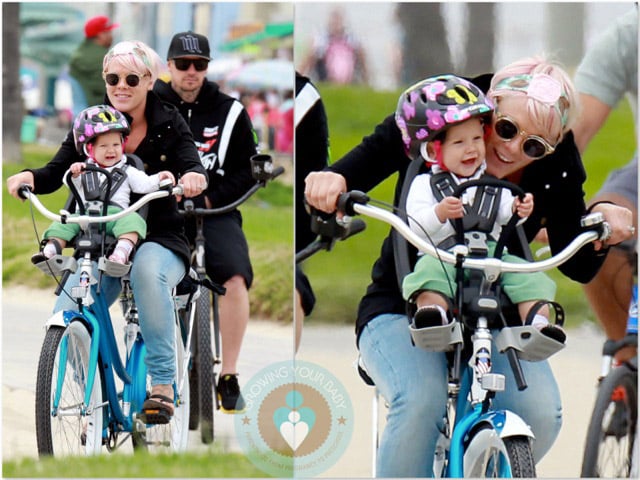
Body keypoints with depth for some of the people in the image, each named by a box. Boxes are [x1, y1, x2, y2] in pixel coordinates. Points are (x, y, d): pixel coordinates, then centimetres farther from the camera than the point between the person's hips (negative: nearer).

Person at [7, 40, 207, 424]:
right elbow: (55, 173, -5)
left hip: (160, 241, -2)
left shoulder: (170, 125, 1)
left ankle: (163, 381, -34)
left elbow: (192, 168, -13)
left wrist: (194, 177, -39)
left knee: (147, 267, -39)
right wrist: (30, 177, -28)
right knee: (65, 320, -23)